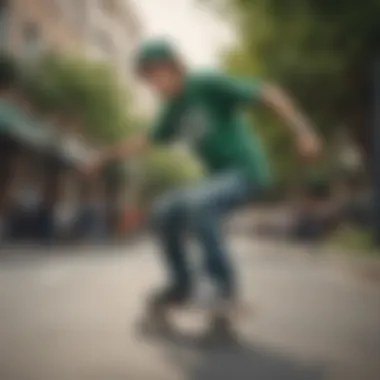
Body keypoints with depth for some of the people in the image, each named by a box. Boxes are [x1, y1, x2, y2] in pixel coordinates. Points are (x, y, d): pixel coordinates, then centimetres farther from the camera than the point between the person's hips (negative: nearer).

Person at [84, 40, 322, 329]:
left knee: (195, 203, -31)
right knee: (165, 212, 6)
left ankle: (225, 286, -19)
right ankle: (182, 285, 19)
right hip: (222, 176, 8)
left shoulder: (209, 84, -12)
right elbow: (147, 141, 25)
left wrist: (302, 131, -24)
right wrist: (107, 156, 22)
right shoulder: (174, 109, 11)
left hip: (248, 171, -8)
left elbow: (269, 93, -15)